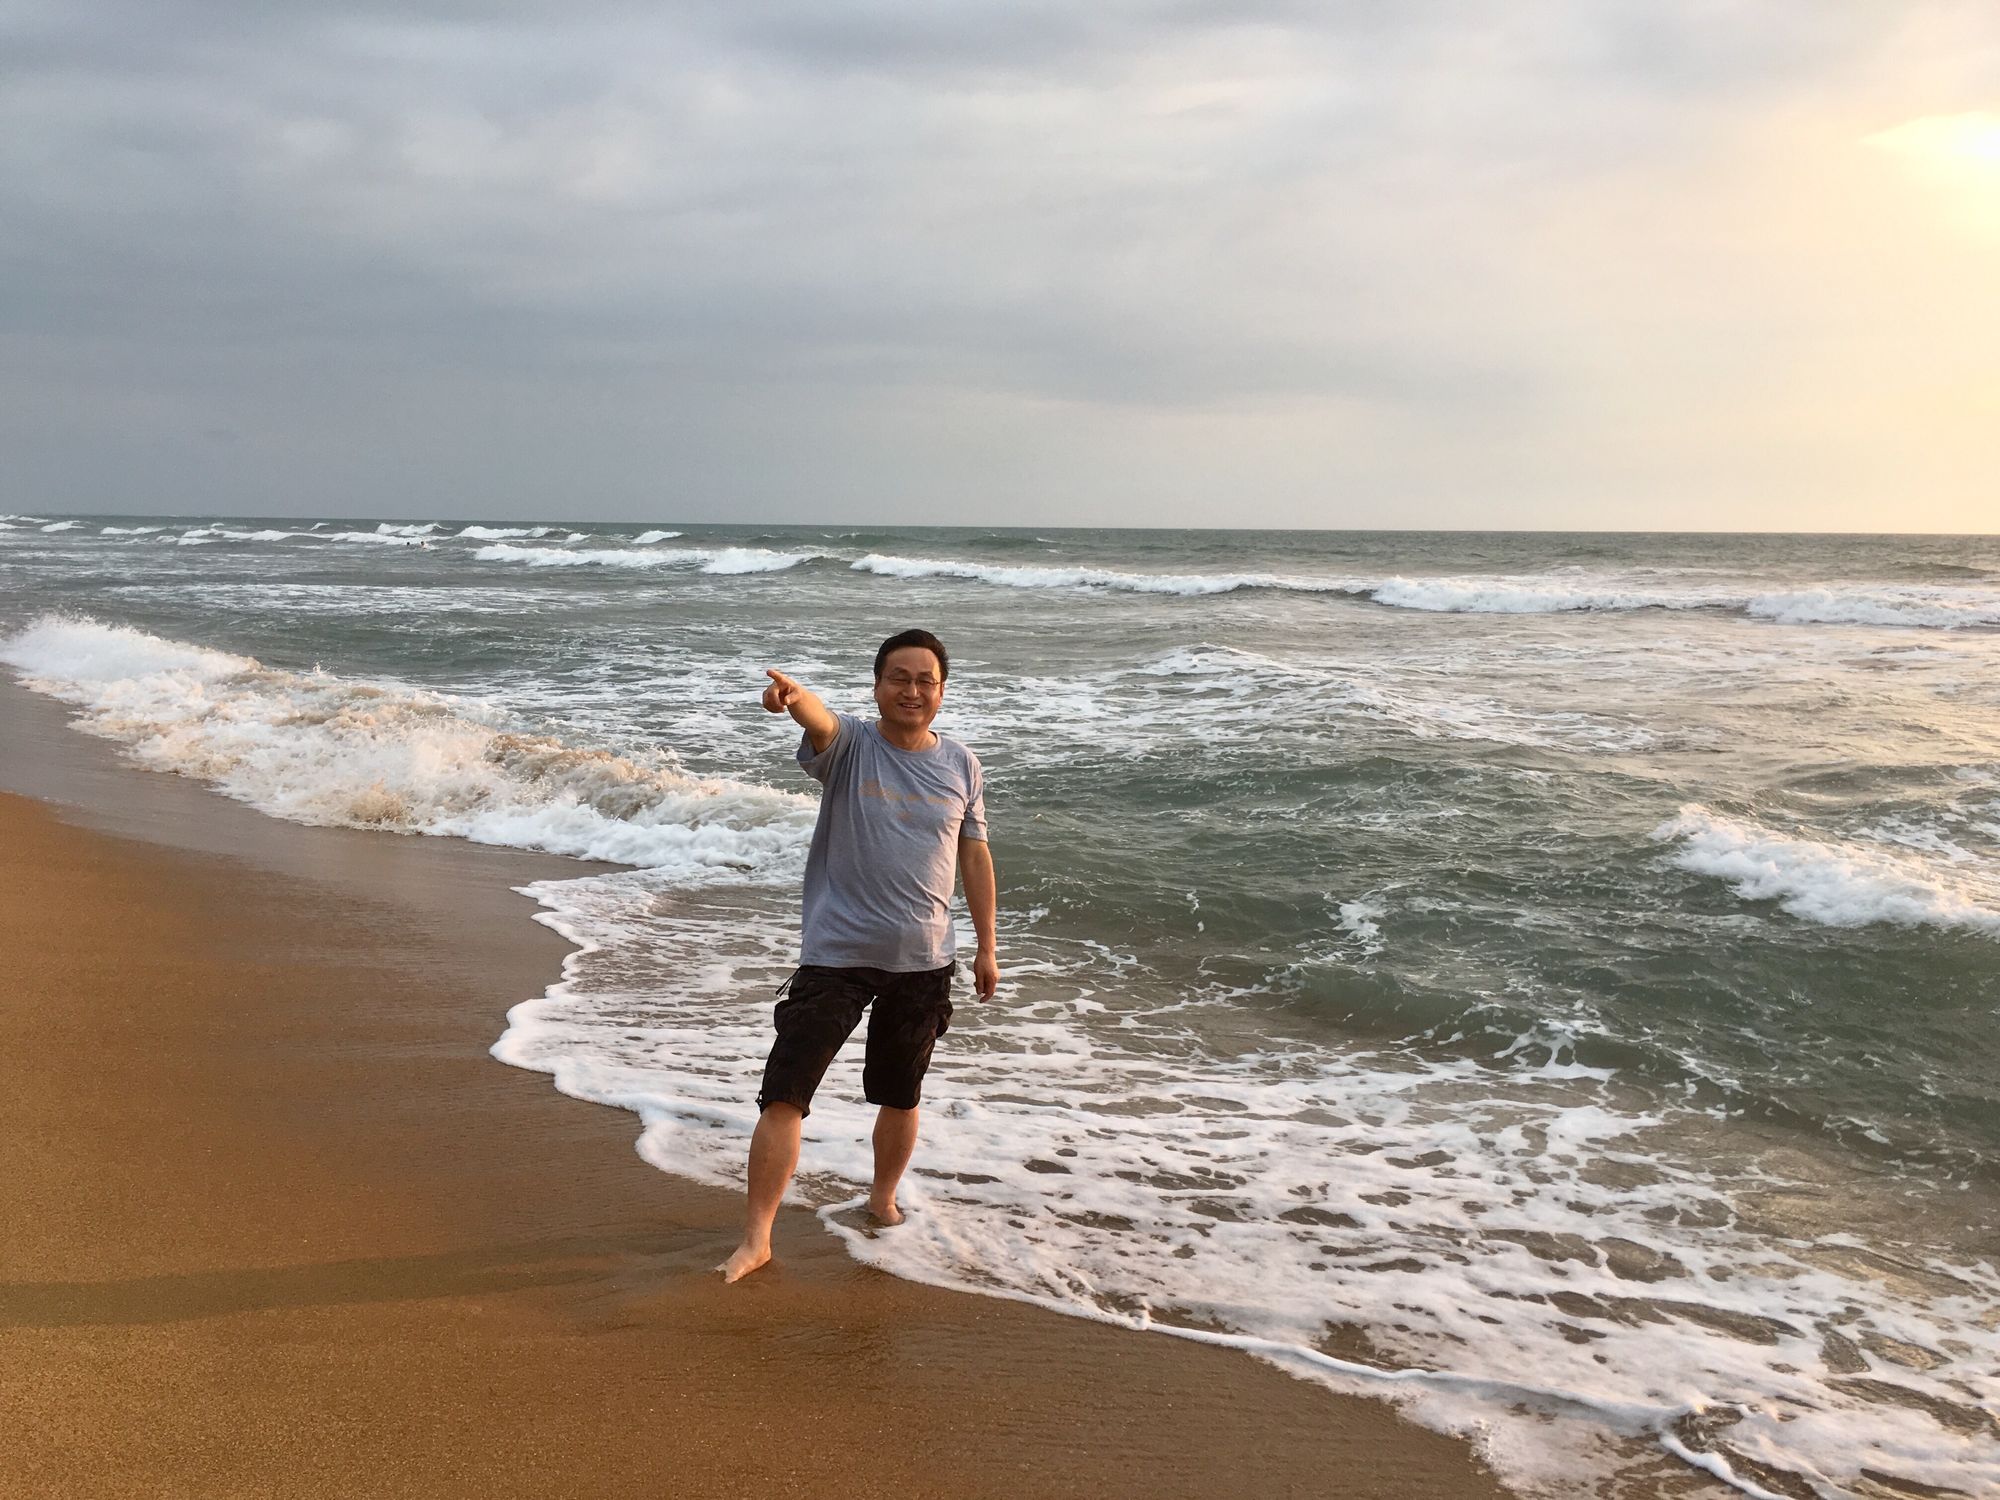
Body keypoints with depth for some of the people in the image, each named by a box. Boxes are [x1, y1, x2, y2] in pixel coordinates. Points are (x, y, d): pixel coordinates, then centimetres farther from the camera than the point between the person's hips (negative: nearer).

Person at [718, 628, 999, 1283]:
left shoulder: (961, 766, 3)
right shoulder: (850, 744, -7)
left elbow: (974, 855, 12)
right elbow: (819, 720, -31)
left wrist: (986, 947, 12)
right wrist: (792, 696, -56)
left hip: (924, 963, 3)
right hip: (836, 955, -3)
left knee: (901, 1098, 18)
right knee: (784, 1094, -8)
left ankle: (883, 1199, 42)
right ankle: (756, 1238, 1)